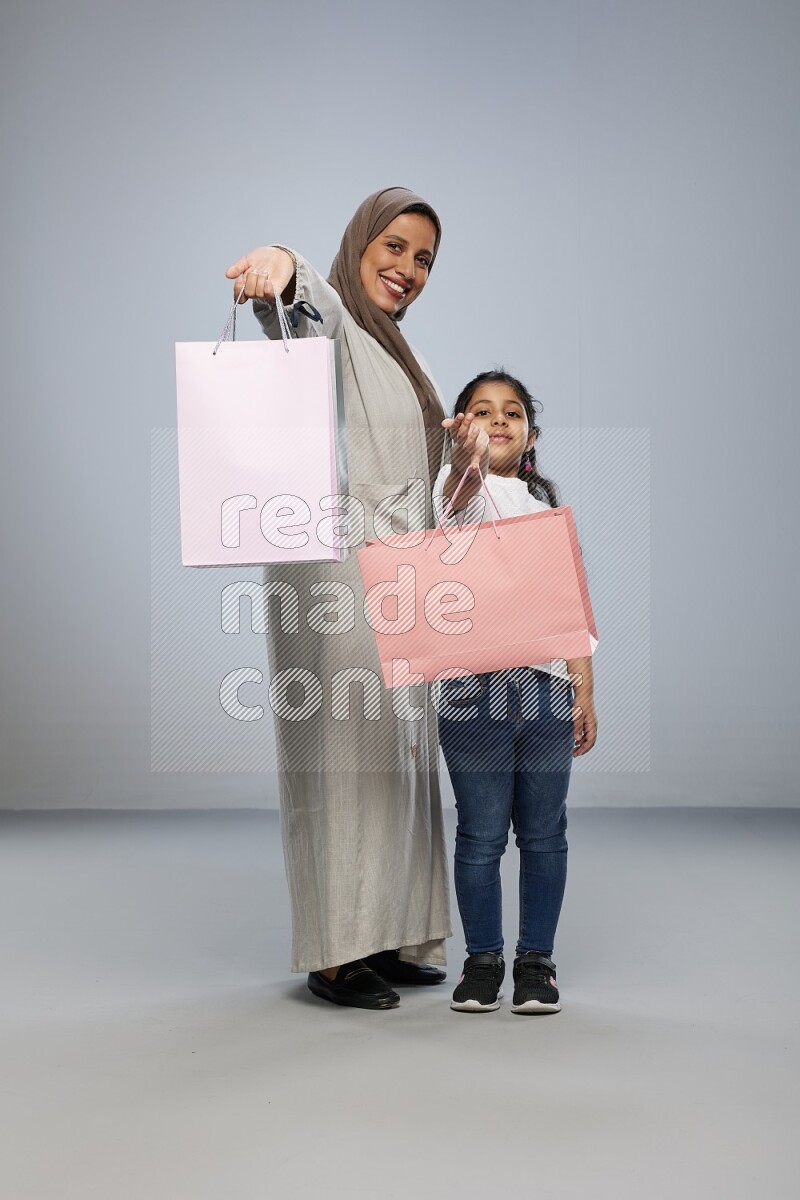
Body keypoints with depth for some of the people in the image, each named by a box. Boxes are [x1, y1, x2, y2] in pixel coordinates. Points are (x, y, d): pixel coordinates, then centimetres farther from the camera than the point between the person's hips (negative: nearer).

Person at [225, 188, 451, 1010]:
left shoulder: (395, 355, 24)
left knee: (395, 751, 9)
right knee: (344, 749, -9)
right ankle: (336, 952, -3)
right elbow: (302, 302, -30)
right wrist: (281, 265, -51)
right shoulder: (326, 322, -3)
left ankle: (386, 936, 17)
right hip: (335, 567, -9)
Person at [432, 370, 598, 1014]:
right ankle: (483, 960, 19)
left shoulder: (550, 505, 15)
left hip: (548, 689, 3)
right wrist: (468, 460, -49)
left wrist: (585, 694, 8)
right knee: (481, 835, 4)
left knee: (544, 834, 8)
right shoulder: (461, 486, 2)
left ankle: (537, 960, 21)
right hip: (475, 688, -3)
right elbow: (460, 495, -26)